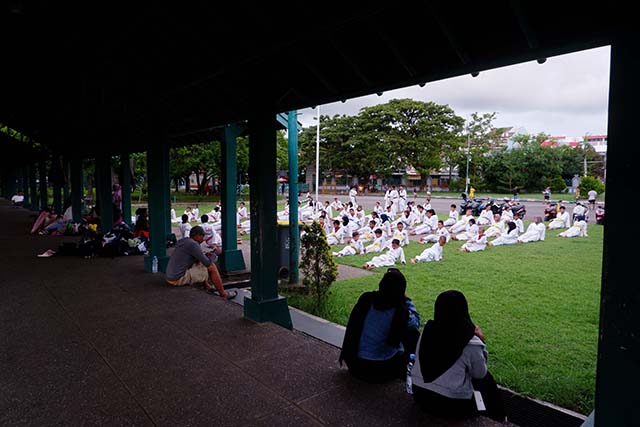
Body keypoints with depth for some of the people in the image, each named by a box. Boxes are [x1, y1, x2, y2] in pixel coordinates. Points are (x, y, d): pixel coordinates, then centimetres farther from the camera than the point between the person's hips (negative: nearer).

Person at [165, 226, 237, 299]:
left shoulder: (182, 241, 11)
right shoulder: (193, 244, -17)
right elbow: (207, 263, -14)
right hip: (179, 279, -10)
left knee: (200, 263, 27)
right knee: (212, 268, -7)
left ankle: (207, 286, 27)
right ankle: (223, 294, 4)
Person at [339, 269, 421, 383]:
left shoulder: (365, 299, -12)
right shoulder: (401, 311, -23)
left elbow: (351, 329, 1)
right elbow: (415, 323, 1)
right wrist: (405, 301, -3)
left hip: (357, 368, 3)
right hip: (385, 371, -3)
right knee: (413, 335, 15)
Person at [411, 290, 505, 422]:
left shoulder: (427, 330, -9)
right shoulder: (471, 343, -21)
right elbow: (480, 374, -4)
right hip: (452, 405, -4)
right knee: (485, 380, 21)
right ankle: (495, 418, 38)